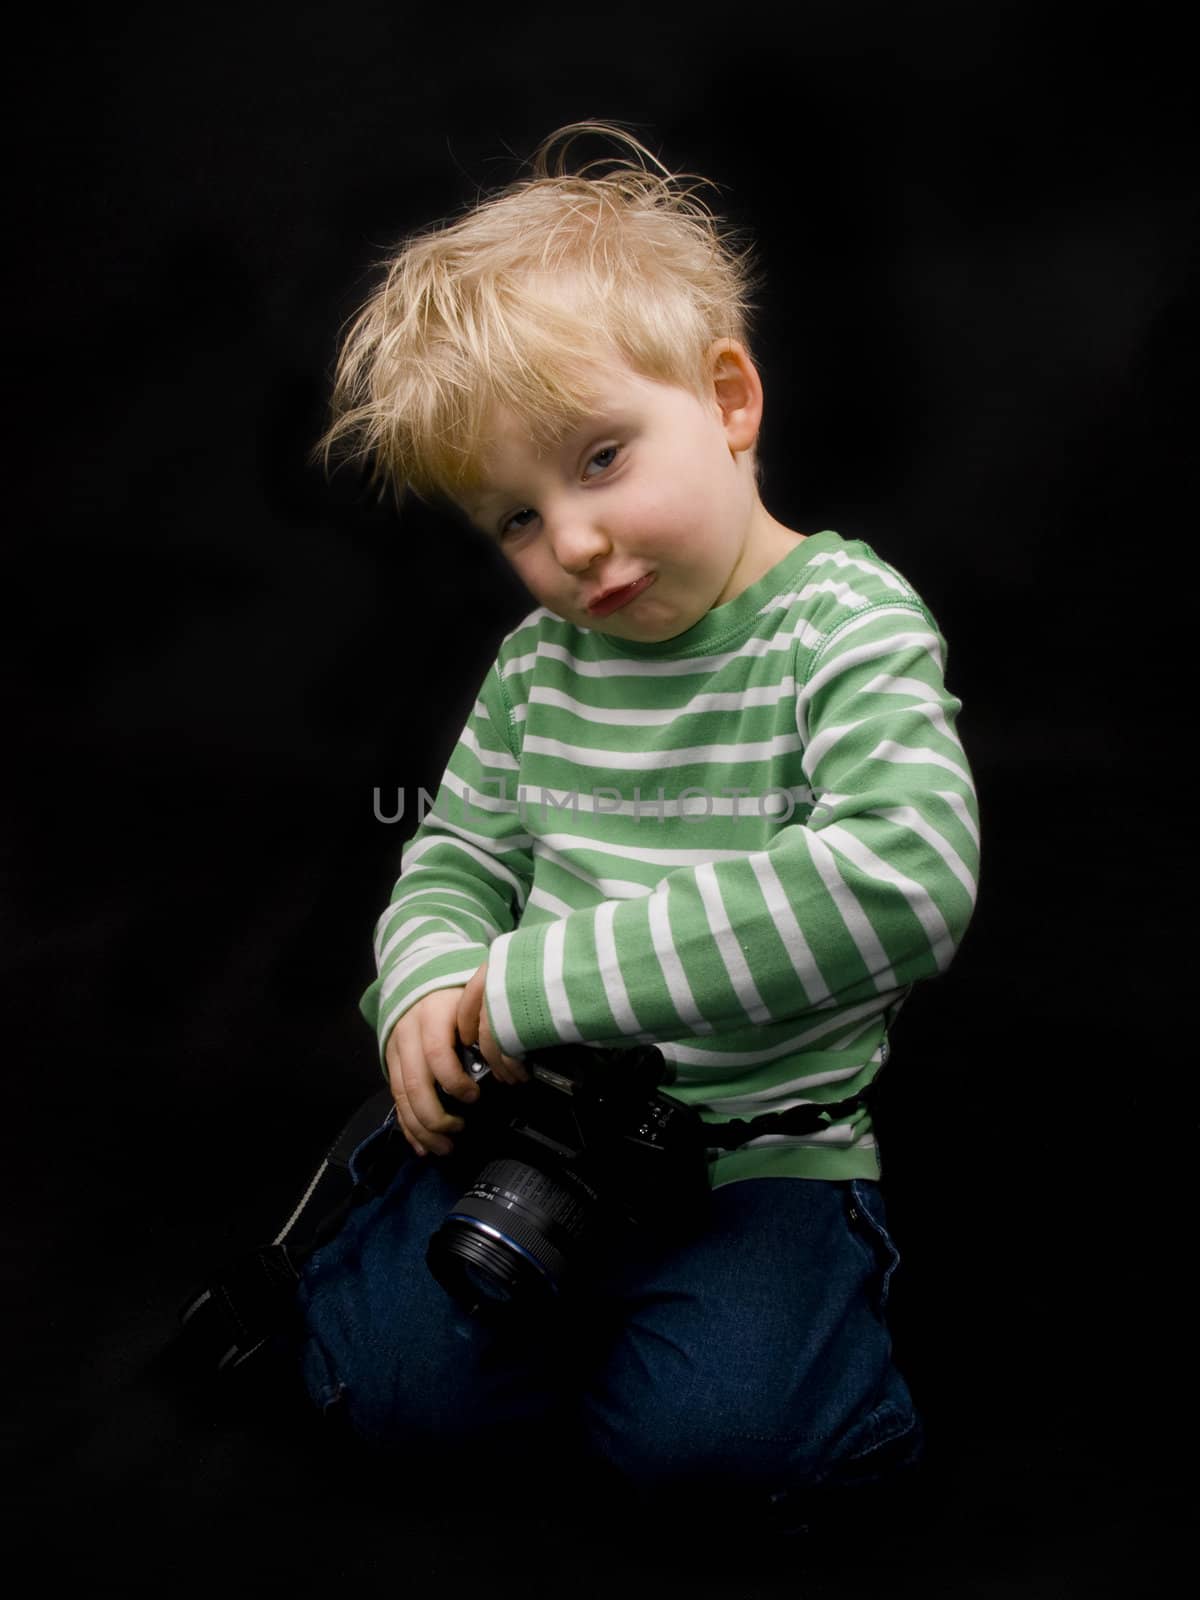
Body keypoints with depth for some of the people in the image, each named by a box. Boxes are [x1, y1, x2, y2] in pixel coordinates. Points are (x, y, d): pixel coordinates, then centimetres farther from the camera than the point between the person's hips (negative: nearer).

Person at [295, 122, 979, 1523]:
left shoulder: (850, 624, -14)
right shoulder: (542, 659, 3)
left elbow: (904, 882, -31)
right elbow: (457, 855, 14)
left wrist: (546, 977, -30)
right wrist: (433, 986, -12)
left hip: (760, 1135, -4)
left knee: (705, 1429, -22)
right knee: (389, 1374, -9)